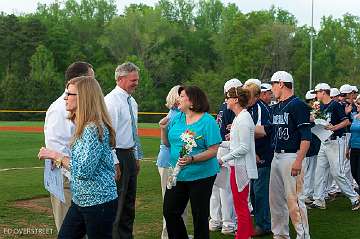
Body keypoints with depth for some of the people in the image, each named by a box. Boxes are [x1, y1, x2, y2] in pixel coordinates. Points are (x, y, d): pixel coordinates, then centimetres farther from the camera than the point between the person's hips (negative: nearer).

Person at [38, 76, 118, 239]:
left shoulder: (94, 128, -20)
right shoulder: (84, 126, 10)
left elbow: (84, 170, -24)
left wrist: (56, 156, -16)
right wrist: (59, 161, 9)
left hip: (99, 202, -9)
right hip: (80, 201, 9)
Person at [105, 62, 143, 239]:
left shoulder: (132, 102, 14)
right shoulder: (112, 100, -14)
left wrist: (137, 157, 19)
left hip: (130, 155, 9)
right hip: (117, 155, -9)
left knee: (129, 202, 15)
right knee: (117, 202, -3)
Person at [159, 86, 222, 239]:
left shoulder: (207, 121, -13)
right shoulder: (177, 118, 5)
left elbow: (213, 151, -17)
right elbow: (167, 143, 12)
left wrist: (192, 159, -28)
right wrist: (163, 128, -5)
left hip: (201, 176, -6)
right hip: (177, 174, 6)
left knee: (199, 215, 8)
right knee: (169, 211, 11)